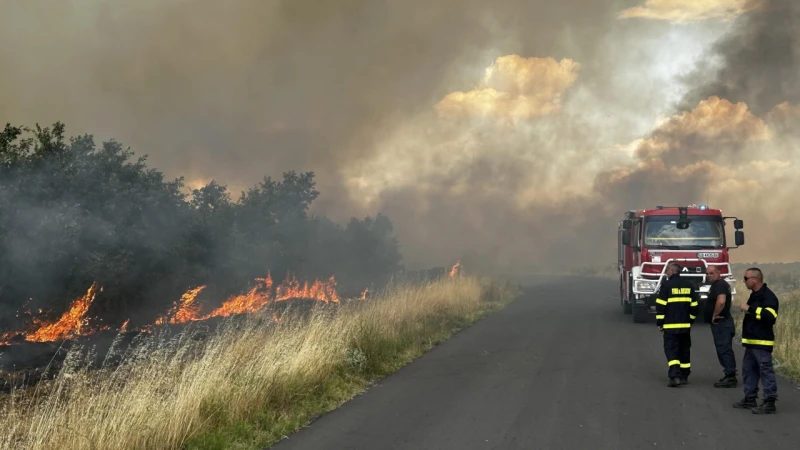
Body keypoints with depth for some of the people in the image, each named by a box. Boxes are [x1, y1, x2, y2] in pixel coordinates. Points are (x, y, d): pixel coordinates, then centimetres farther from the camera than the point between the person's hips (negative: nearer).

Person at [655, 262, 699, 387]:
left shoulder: (666, 285, -8)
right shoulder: (688, 285, 8)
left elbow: (660, 305, -10)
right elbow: (694, 305, 12)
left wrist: (659, 323, -2)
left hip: (670, 325, -5)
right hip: (685, 325, 5)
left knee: (671, 350, -3)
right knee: (684, 350, 14)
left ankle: (675, 376, -18)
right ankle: (684, 376, 20)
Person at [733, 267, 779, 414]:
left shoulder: (768, 296, -16)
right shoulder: (755, 294, 16)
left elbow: (770, 316, -30)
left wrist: (750, 308, -25)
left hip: (762, 343, -11)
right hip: (751, 342, 11)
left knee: (765, 370, -9)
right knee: (748, 369, 15)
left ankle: (770, 403, -8)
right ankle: (750, 399, 23)